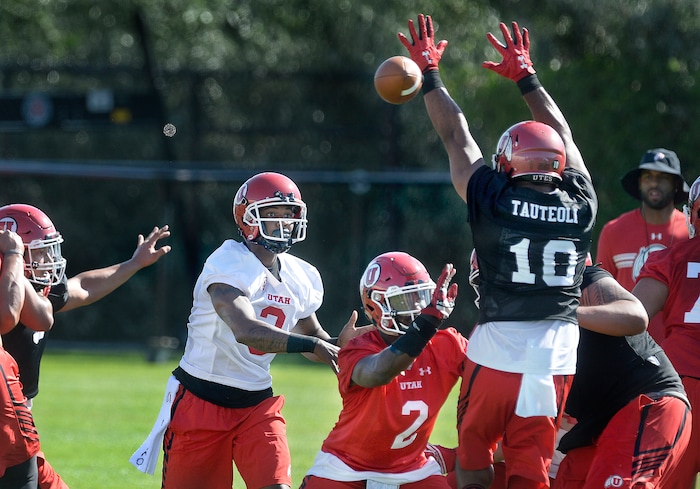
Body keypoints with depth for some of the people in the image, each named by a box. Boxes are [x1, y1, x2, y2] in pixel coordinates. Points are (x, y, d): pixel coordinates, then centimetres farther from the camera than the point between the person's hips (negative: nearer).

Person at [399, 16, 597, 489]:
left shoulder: (495, 203, -8)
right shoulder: (580, 207, 1)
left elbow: (457, 137, 5)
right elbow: (562, 138, 19)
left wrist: (429, 74, 19)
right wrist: (526, 76, 32)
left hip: (496, 357, -3)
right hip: (556, 362, 3)